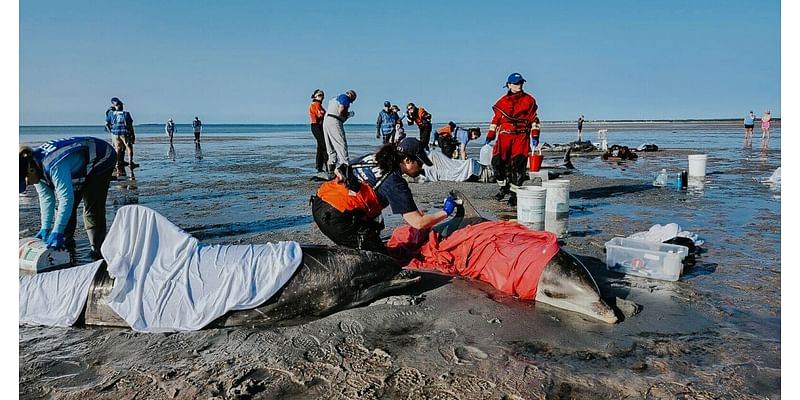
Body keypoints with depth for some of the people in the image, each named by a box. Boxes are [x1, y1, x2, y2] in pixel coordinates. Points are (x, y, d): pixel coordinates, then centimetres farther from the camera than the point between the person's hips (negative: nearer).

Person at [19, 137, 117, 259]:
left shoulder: (54, 166, -40)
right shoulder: (34, 164, -11)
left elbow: (66, 198, -43)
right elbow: (46, 198, -7)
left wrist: (57, 233, -41)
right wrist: (45, 228, -10)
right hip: (80, 168, 9)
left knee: (92, 209, -17)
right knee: (62, 208, 7)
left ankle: (98, 253, -12)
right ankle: (66, 244, 21)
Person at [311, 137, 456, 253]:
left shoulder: (372, 158, 13)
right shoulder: (395, 183, -8)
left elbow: (338, 171, 24)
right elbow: (418, 223, -10)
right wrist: (445, 212, 6)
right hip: (337, 218, -9)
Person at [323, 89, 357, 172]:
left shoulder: (335, 98, 30)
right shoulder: (345, 97, 2)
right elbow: (341, 110, -15)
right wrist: (349, 114, 2)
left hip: (326, 121, 9)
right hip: (334, 122, -9)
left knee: (331, 147, 10)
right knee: (341, 144, -12)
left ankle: (331, 168, 8)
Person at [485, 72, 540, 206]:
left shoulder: (529, 100, 9)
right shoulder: (502, 101, 13)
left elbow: (534, 119, 9)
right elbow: (496, 119, 16)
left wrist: (535, 136, 2)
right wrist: (490, 135, 8)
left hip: (521, 136, -1)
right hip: (504, 135, 2)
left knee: (518, 163, -7)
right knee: (497, 161, -9)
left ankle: (514, 193, 3)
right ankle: (504, 186, 15)